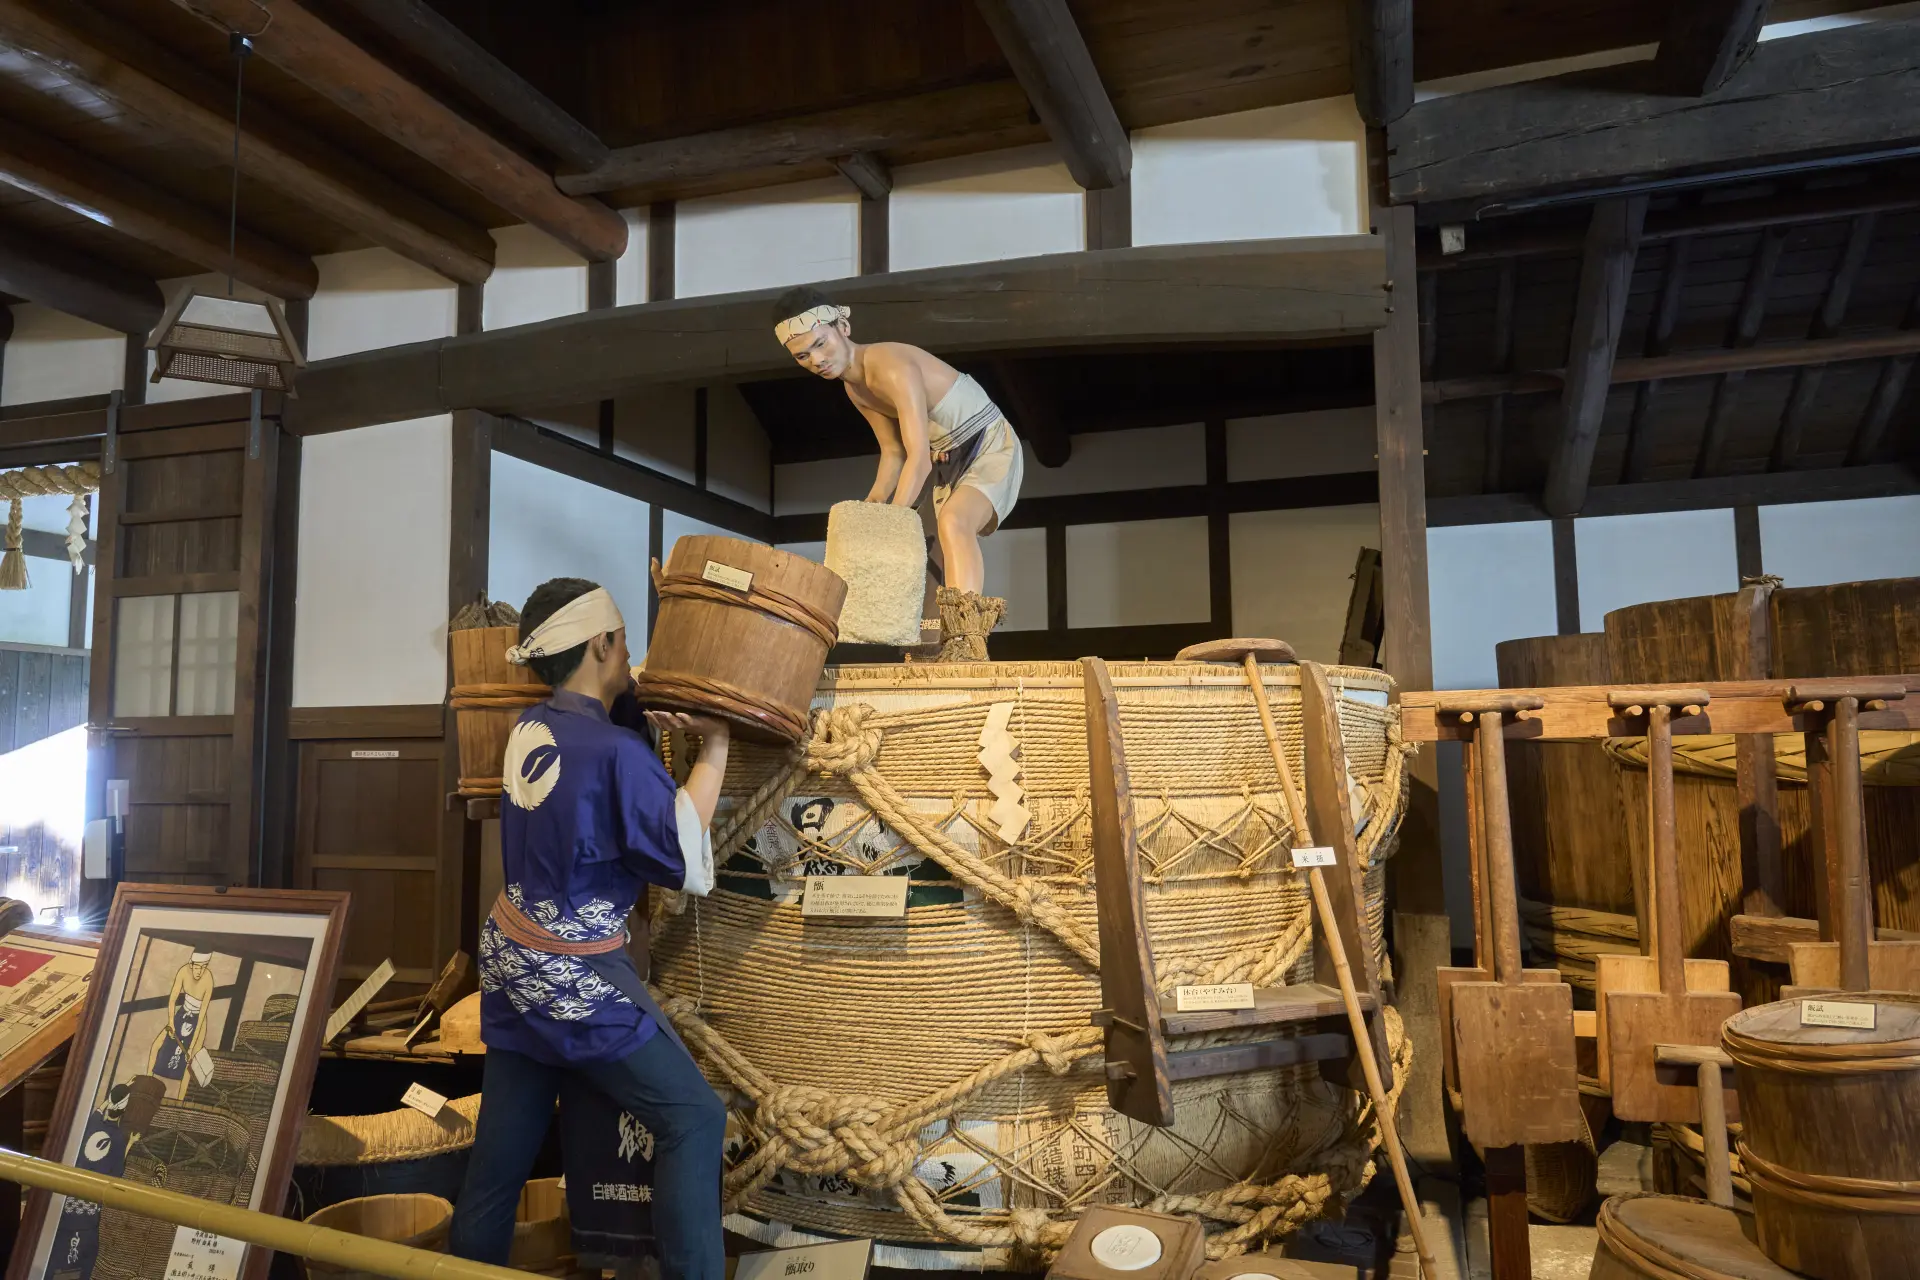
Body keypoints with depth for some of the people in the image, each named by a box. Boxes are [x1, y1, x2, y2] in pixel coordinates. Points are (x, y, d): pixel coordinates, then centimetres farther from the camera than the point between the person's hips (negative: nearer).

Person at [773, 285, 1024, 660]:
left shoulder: (892, 367, -28)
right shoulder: (855, 389, 3)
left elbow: (919, 457, -31)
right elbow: (894, 452, 12)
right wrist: (871, 508, -1)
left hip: (992, 448, -10)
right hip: (949, 461, 10)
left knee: (952, 521, -34)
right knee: (950, 563, 11)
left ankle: (969, 639, -40)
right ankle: (953, 644, 19)